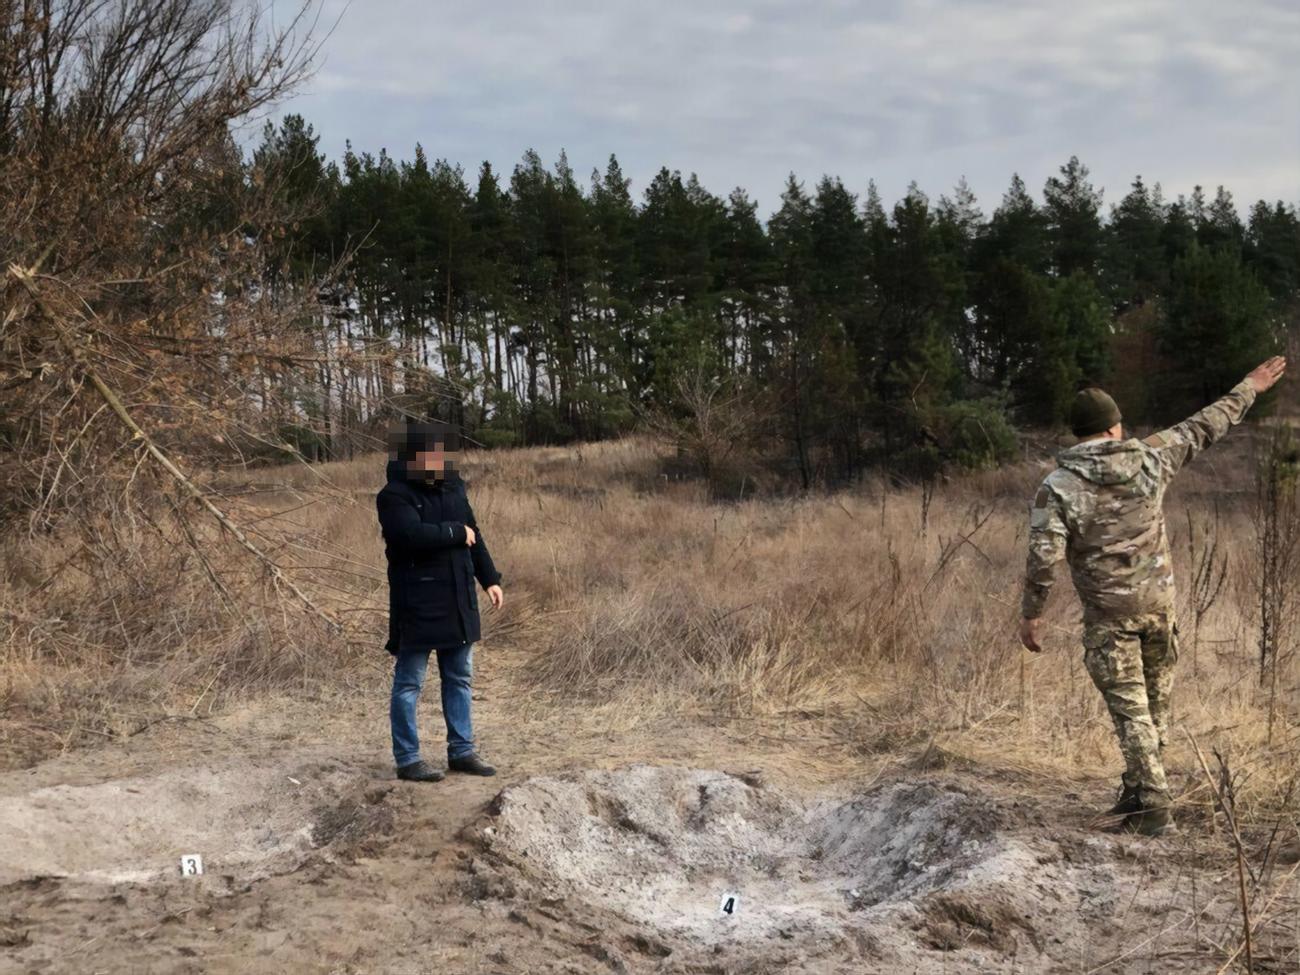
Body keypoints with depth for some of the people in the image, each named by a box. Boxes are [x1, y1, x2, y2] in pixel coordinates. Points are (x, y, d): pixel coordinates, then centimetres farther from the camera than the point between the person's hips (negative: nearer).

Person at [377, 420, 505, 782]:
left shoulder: (453, 488, 9)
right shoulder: (395, 496, -14)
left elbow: (474, 536, 17)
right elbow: (413, 535, -30)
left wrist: (490, 578, 13)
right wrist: (456, 533, -17)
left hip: (457, 601, 8)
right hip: (417, 605, -7)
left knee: (459, 678, 14)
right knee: (409, 683, 3)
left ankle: (461, 751, 24)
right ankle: (407, 759, 10)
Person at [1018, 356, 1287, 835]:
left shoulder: (1057, 487, -14)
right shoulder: (1150, 458, -5)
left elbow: (1043, 557, -19)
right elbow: (1204, 427, 9)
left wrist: (1031, 614, -8)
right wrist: (1249, 388, 23)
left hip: (1107, 615, -3)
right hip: (1159, 601, 3)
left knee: (1130, 708, 3)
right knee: (1155, 699, 18)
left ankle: (1154, 808, 3)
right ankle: (1138, 789, 28)